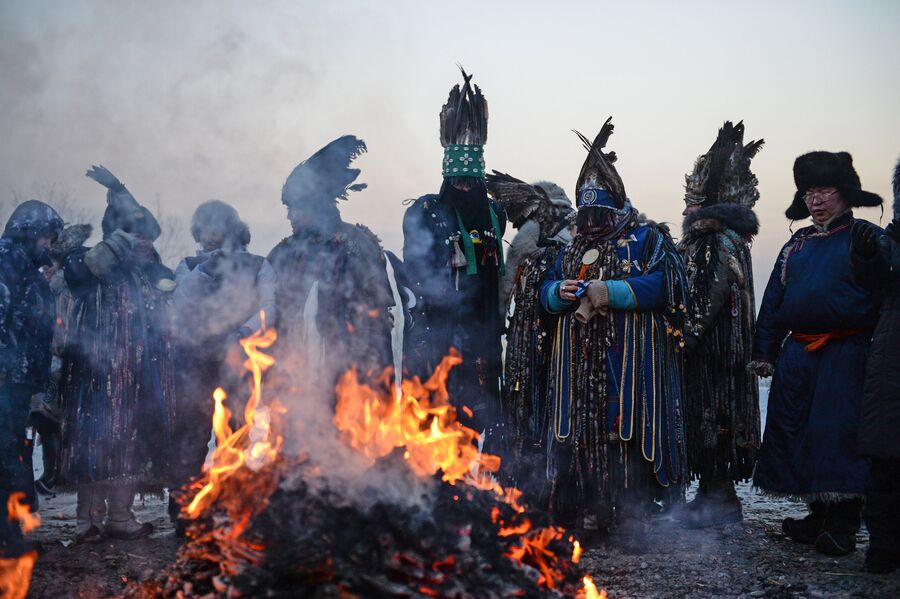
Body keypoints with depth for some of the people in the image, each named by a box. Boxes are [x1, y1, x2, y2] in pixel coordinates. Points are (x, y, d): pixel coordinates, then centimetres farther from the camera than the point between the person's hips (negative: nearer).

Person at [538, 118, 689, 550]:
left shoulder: (647, 239, 3)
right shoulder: (571, 248, 21)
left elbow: (664, 283, -11)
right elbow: (546, 290, 21)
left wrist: (612, 292, -18)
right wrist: (560, 292, -4)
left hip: (628, 363, -5)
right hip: (580, 363, 6)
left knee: (628, 431, -8)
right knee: (581, 432, 4)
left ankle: (632, 520, -3)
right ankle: (592, 510, 14)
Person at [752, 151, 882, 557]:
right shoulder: (796, 246, 15)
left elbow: (882, 298, -6)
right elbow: (773, 302, 18)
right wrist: (764, 352, 14)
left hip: (846, 355, -6)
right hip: (797, 353, 6)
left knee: (838, 432, -8)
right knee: (795, 431, 8)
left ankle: (843, 524, 1)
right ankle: (819, 515, 21)